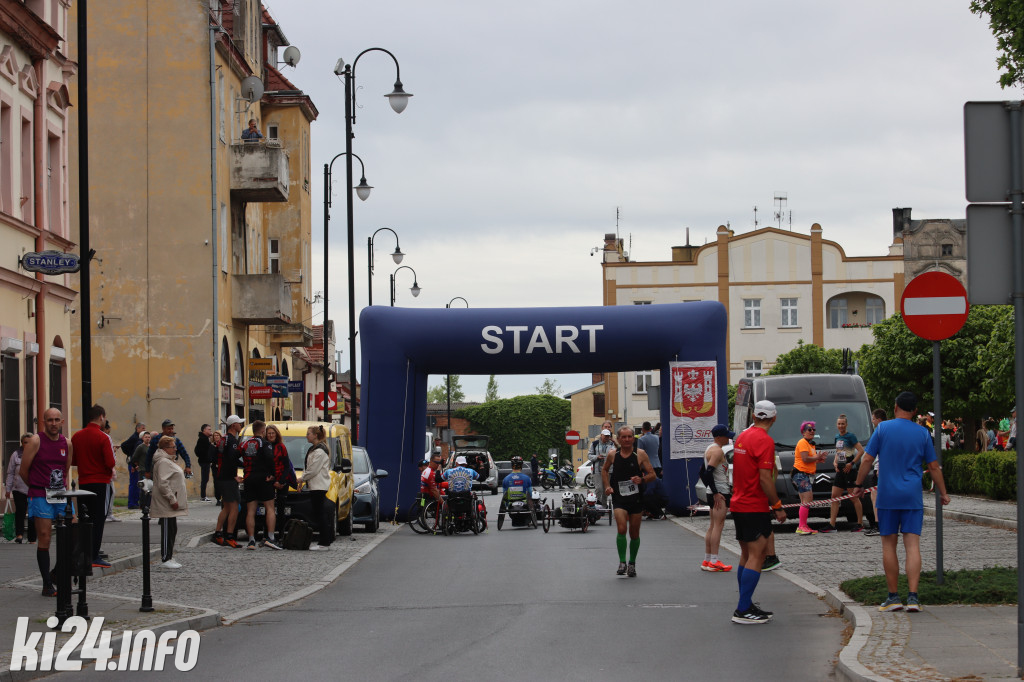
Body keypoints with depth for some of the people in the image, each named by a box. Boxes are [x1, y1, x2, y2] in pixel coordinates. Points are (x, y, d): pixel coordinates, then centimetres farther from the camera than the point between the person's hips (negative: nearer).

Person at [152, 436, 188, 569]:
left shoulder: (169, 461, 19)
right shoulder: (163, 462, -16)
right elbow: (163, 484, -25)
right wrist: (172, 499, -25)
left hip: (171, 504, 11)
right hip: (166, 504, -11)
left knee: (172, 530, 13)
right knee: (168, 531, -8)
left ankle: (168, 557, 19)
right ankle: (165, 559, -6)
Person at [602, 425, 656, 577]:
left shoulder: (640, 454, -3)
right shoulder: (612, 455, 1)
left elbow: (652, 475, 0)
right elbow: (604, 470, 20)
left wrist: (642, 479, -20)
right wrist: (607, 486, 5)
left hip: (636, 498, 0)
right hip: (619, 498, 0)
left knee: (634, 534, 9)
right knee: (621, 529, -19)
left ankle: (632, 564, 26)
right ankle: (622, 562, -12)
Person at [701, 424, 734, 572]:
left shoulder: (710, 449, 18)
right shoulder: (717, 451, -15)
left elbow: (703, 472, 24)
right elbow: (708, 472, -24)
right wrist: (716, 493, -23)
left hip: (716, 492, 11)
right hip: (720, 493, -11)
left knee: (713, 526, 13)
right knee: (718, 525, -11)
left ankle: (707, 560, 16)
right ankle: (714, 562, -15)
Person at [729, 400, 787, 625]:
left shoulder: (742, 436, 11)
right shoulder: (764, 441, -15)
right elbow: (765, 478, -20)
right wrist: (778, 507, -13)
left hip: (738, 505, 9)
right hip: (755, 508, -9)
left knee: (747, 556, 15)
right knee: (756, 557, -8)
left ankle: (746, 606, 19)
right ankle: (743, 610, -12)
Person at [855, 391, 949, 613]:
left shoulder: (883, 429, -1)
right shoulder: (922, 434, 3)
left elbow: (867, 459, -1)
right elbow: (933, 466, 8)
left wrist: (859, 484, 10)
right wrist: (943, 493, 18)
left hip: (887, 495, -1)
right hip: (913, 496, 1)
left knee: (889, 544, 7)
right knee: (913, 544, -2)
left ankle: (893, 597, 8)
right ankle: (912, 596, -11)